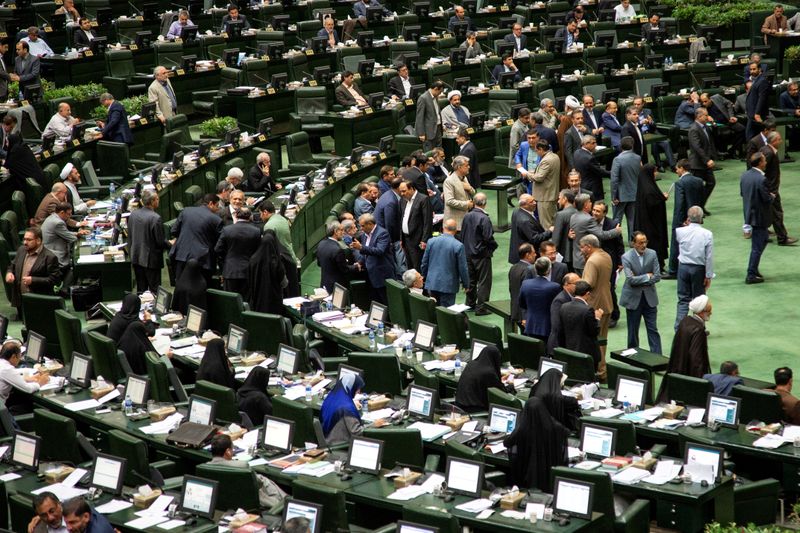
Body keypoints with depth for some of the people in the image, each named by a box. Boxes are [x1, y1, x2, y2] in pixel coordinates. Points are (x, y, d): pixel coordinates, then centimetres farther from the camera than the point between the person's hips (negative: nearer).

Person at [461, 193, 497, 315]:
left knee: (471, 279, 19)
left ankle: (470, 303, 29)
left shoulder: (467, 216, 0)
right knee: (484, 281, 1)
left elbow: (462, 234, 8)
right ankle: (481, 307, 2)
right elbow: (488, 238, -20)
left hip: (468, 253, 7)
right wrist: (494, 246, -1)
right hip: (482, 255, -7)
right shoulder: (484, 219, -21)